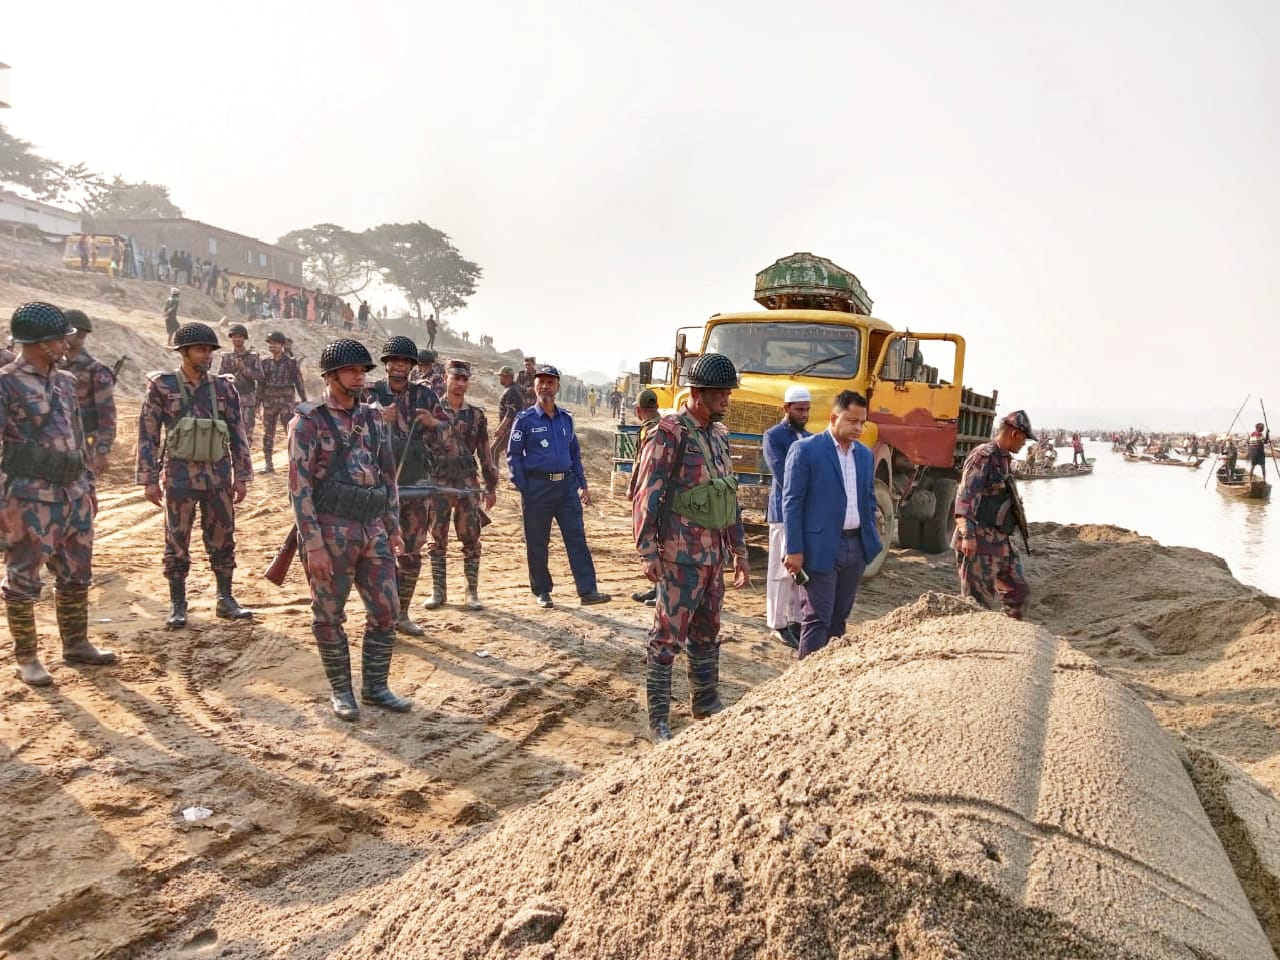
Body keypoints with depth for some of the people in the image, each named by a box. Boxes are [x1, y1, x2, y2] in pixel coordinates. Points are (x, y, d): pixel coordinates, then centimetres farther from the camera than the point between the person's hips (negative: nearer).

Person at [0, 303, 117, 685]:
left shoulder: (64, 381, 12)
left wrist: (88, 484, 19)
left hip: (73, 496, 7)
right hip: (31, 497, -7)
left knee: (76, 575, 14)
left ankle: (76, 644, 28)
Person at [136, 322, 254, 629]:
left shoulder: (224, 388, 4)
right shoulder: (162, 387, -2)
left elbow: (237, 434, 7)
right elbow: (148, 434, -1)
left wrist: (241, 476, 4)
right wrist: (149, 479, -5)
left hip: (218, 477, 2)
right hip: (179, 478, -2)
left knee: (222, 540, 8)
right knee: (177, 544, 5)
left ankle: (225, 601, 20)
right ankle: (177, 606, 17)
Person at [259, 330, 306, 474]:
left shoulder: (291, 362, -3)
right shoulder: (265, 362, 8)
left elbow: (299, 382, -2)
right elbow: (260, 384, 11)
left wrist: (304, 401, -5)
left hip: (286, 402, -4)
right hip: (269, 402, 4)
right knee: (268, 434, 6)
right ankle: (269, 464, 12)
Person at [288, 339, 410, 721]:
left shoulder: (372, 419, 11)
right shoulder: (308, 420, -7)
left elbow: (387, 476, 16)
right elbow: (299, 486, -12)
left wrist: (393, 529, 13)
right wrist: (313, 544, -17)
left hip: (372, 531, 6)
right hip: (329, 532, -6)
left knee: (386, 611, 6)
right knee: (330, 615, 6)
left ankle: (375, 686, 21)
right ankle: (341, 690, 21)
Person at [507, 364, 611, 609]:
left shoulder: (566, 418, 12)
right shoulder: (525, 419, -1)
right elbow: (513, 456, -2)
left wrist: (582, 485, 14)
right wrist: (523, 489, -9)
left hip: (566, 486, 4)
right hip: (537, 486, -4)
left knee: (577, 538, -1)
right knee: (537, 543, 5)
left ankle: (587, 591, 0)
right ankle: (542, 592, 18)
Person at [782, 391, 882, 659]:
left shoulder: (865, 455, 12)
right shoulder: (805, 450, -7)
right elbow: (791, 502, -10)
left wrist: (871, 541, 12)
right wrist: (794, 550, -14)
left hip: (856, 547, 6)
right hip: (820, 548, -6)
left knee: (839, 617, 13)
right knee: (817, 620, -4)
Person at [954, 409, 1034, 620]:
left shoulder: (1005, 458, 15)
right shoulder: (983, 456, -14)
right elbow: (965, 496, -23)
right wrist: (967, 535, -31)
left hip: (1001, 541, 10)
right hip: (979, 542, -10)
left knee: (1017, 592, 14)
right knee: (979, 599, -4)